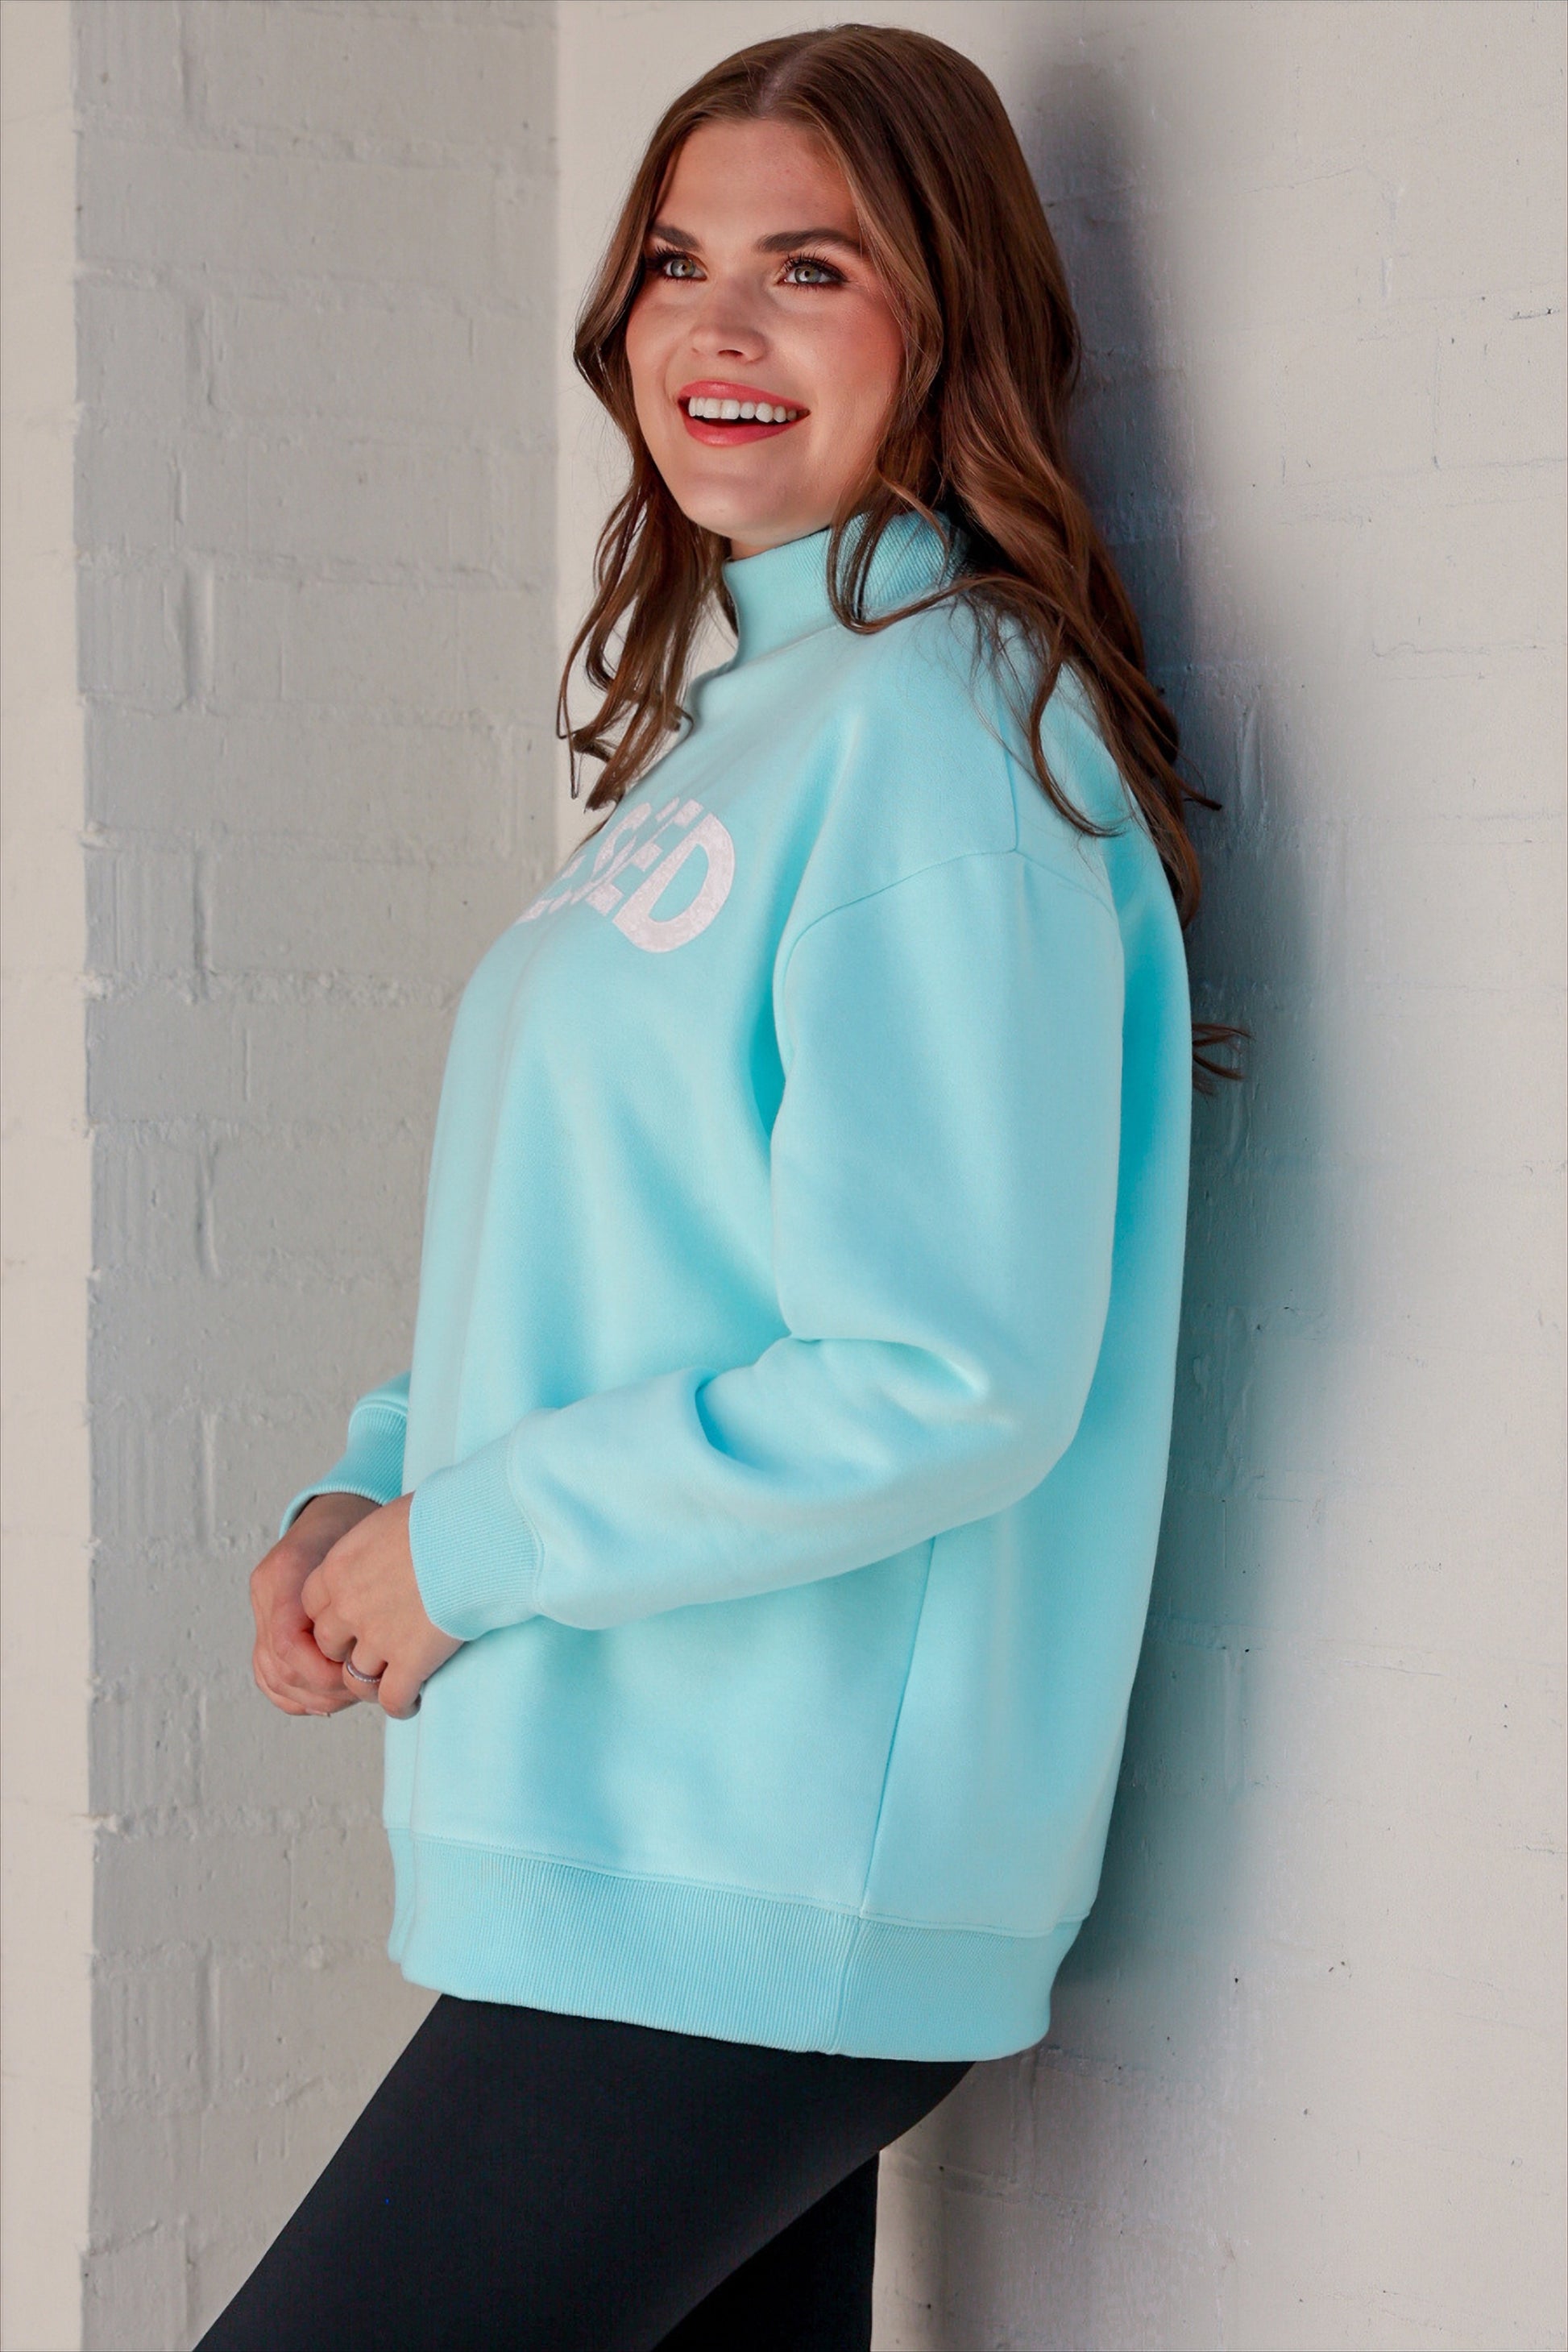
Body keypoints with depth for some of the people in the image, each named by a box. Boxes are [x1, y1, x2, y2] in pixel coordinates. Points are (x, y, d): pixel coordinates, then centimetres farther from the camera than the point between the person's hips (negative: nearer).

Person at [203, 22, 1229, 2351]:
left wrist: (468, 1550, -13)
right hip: (652, 1865, 9)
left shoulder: (940, 730, -14)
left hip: (749, 1900, -9)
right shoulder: (747, 714, 15)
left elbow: (953, 1378, -22)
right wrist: (372, 1494, 5)